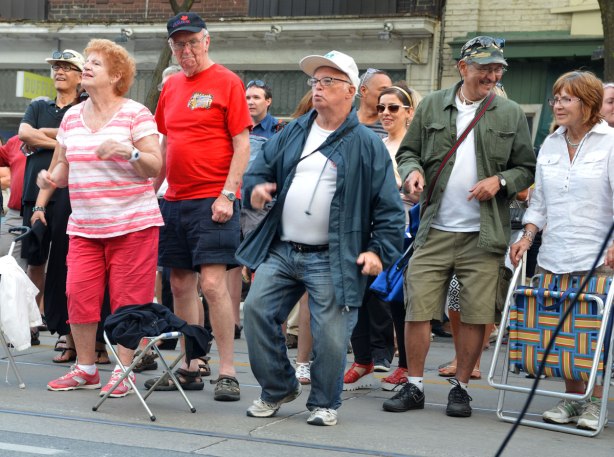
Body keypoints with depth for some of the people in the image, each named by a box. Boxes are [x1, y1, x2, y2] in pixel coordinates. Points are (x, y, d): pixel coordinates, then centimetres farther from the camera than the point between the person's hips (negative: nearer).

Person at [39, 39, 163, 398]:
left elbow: (154, 167, -8)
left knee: (127, 300, -1)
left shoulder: (136, 114, -4)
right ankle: (86, 369, 13)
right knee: (79, 294, -1)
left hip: (132, 223, -5)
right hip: (85, 226, 5)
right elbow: (63, 164, 19)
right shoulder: (72, 117, 12)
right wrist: (51, 178, -2)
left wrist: (128, 152, -25)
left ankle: (124, 370, 9)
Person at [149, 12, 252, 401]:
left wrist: (228, 195, -15)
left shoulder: (227, 82, -4)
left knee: (212, 283, -12)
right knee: (181, 284, 9)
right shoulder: (171, 87, 14)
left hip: (213, 200, -7)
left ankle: (228, 372, -6)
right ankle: (190, 369, 17)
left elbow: (242, 145, -8)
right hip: (175, 200, 7)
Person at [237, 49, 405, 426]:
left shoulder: (367, 144, -3)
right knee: (257, 310, -2)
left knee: (330, 332, -5)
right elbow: (261, 168, 19)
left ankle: (325, 403, 16)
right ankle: (278, 388, 17)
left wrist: (379, 250, -12)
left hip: (331, 260, -5)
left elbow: (388, 206, -4)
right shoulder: (292, 134, 13)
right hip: (280, 251, 5)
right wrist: (256, 187, -4)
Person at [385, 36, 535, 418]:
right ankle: (414, 386, 12)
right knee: (417, 308, -1)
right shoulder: (432, 106, 8)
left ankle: (461, 388, 16)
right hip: (434, 230, 1)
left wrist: (500, 180, -8)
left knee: (475, 315, 2)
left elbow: (527, 168, 10)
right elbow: (408, 150, 15)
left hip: (483, 234, 0)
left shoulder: (511, 114, 7)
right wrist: (412, 170, -6)